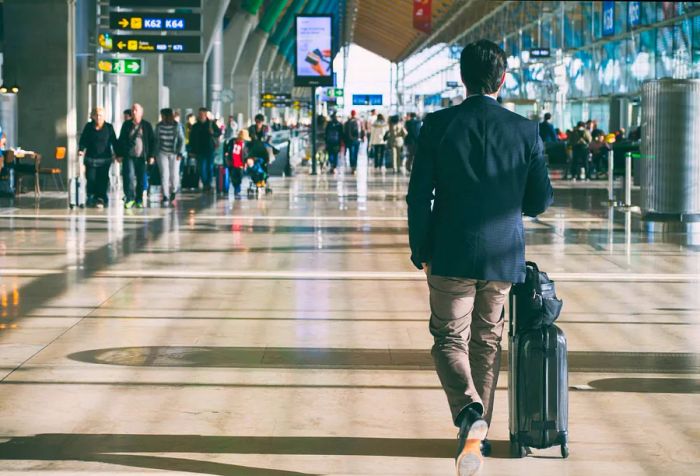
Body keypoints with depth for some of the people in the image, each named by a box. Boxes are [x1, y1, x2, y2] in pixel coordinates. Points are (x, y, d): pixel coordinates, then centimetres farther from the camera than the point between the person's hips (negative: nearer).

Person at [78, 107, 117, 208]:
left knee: (103, 180, -7)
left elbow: (114, 142, 5)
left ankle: (100, 199, -3)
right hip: (91, 158, 1)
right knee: (91, 179, -3)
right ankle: (91, 198, 12)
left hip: (105, 158, -1)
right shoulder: (88, 127, 6)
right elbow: (83, 140, 7)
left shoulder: (109, 127, 4)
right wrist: (81, 150, -10)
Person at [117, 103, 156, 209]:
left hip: (141, 156, 0)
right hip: (129, 156, 0)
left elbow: (152, 141, 6)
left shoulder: (147, 125, 6)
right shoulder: (126, 124, 8)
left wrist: (151, 155, 0)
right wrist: (120, 154, 3)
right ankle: (130, 199, -10)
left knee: (141, 179, 2)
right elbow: (121, 140, 10)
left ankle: (139, 200, 12)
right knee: (129, 177, -13)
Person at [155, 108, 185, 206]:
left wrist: (180, 153, -10)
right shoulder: (159, 126, 1)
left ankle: (173, 190, 31)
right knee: (164, 174, -9)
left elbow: (181, 140, -3)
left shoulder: (177, 126, -5)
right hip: (162, 153, 1)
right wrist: (155, 153, 8)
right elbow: (156, 140, 9)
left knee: (174, 175, 1)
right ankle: (165, 197, -9)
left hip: (174, 154, -1)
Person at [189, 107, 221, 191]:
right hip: (200, 151, 1)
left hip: (210, 149, -1)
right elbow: (192, 139, 9)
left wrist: (213, 133, -17)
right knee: (202, 168, -4)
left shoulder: (211, 124, 2)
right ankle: (205, 184, 2)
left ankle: (208, 183, 14)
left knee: (210, 167, 3)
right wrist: (193, 151, 3)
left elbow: (219, 133, 6)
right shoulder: (195, 126, 6)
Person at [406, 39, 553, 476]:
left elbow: (419, 195, -6)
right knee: (487, 342, 16)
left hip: (451, 255, -2)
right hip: (504, 256, 2)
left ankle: (469, 412, -18)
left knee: (449, 338, 9)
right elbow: (541, 201, 0)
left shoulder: (437, 125, -7)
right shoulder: (526, 131, -4)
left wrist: (420, 252, 5)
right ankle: (477, 435, 21)